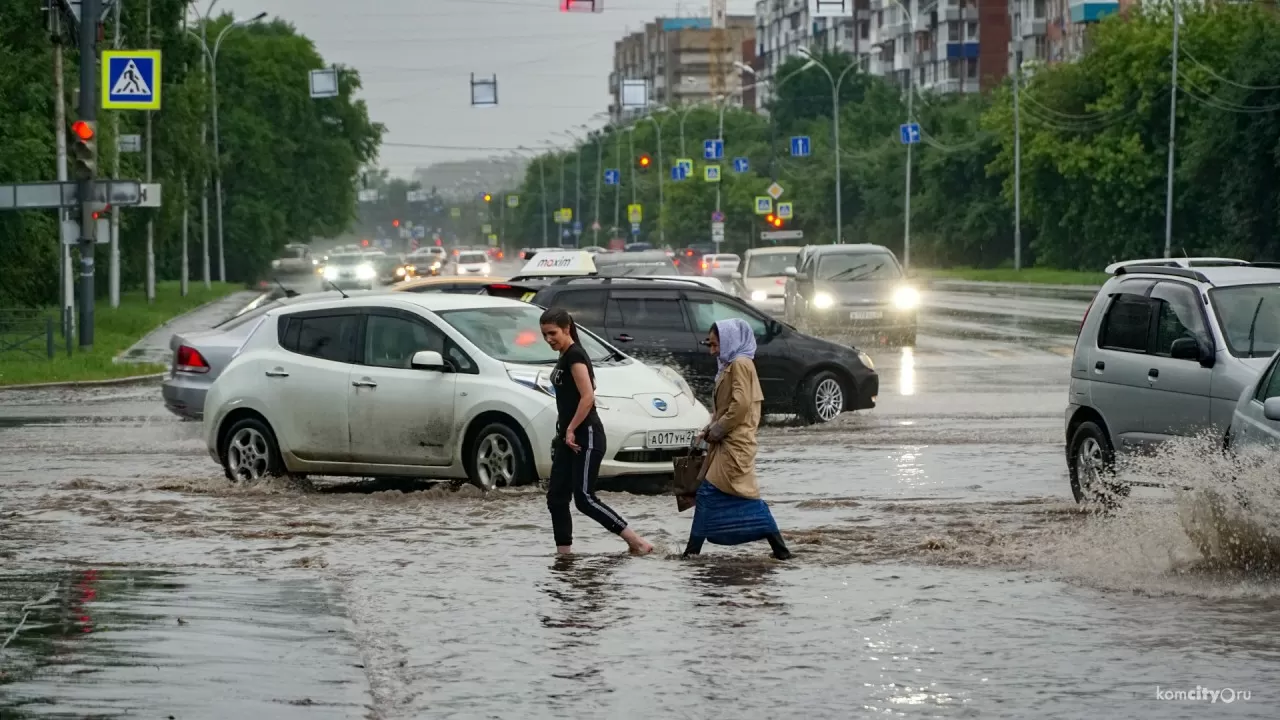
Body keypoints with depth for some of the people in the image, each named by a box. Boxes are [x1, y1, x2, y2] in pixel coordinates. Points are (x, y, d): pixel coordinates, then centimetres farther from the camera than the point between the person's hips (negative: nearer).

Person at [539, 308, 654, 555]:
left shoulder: (575, 355, -13)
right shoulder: (565, 357, 16)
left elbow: (588, 397, -22)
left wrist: (571, 430, -18)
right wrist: (563, 432, 15)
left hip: (586, 436, -10)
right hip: (569, 438, 10)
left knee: (584, 498, -13)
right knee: (556, 498, 5)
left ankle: (637, 542, -11)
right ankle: (564, 554, 6)